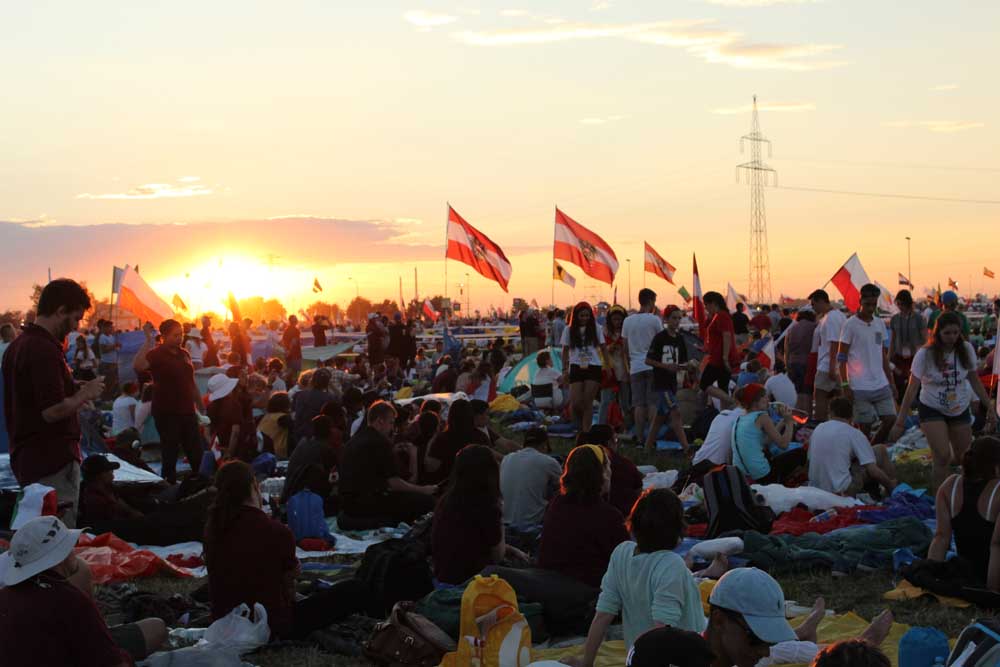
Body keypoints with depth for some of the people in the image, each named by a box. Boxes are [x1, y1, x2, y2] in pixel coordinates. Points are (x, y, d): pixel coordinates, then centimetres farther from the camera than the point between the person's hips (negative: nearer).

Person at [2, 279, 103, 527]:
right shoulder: (45, 350, -19)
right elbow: (52, 411, -24)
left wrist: (76, 392, 15)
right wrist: (84, 395, -9)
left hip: (24, 457, 10)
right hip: (53, 461, -10)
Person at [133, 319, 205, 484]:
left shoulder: (184, 354, 11)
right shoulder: (156, 354, -10)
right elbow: (137, 366, -32)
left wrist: (200, 407, 19)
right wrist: (148, 340, -32)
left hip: (188, 412, 6)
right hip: (167, 414, -6)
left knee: (197, 456, 11)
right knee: (170, 455, 2)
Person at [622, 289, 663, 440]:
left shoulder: (628, 320, 7)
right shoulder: (654, 319, -5)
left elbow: (625, 347, 10)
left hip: (635, 367, 3)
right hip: (652, 365, -3)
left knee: (639, 404, 4)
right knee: (653, 402, -1)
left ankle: (640, 436, 3)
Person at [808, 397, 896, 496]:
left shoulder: (817, 429, 9)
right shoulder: (854, 434, -6)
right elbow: (873, 470, -12)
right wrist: (891, 484, 7)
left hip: (816, 490, 6)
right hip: (842, 491, -6)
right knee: (880, 450, 11)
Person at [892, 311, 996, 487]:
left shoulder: (966, 349, -8)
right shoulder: (925, 354, -17)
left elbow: (975, 380, 5)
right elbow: (912, 388, -17)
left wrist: (989, 407, 5)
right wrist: (900, 420, -20)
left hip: (960, 409, 4)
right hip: (932, 409, -4)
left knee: (964, 457, 11)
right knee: (943, 456, -17)